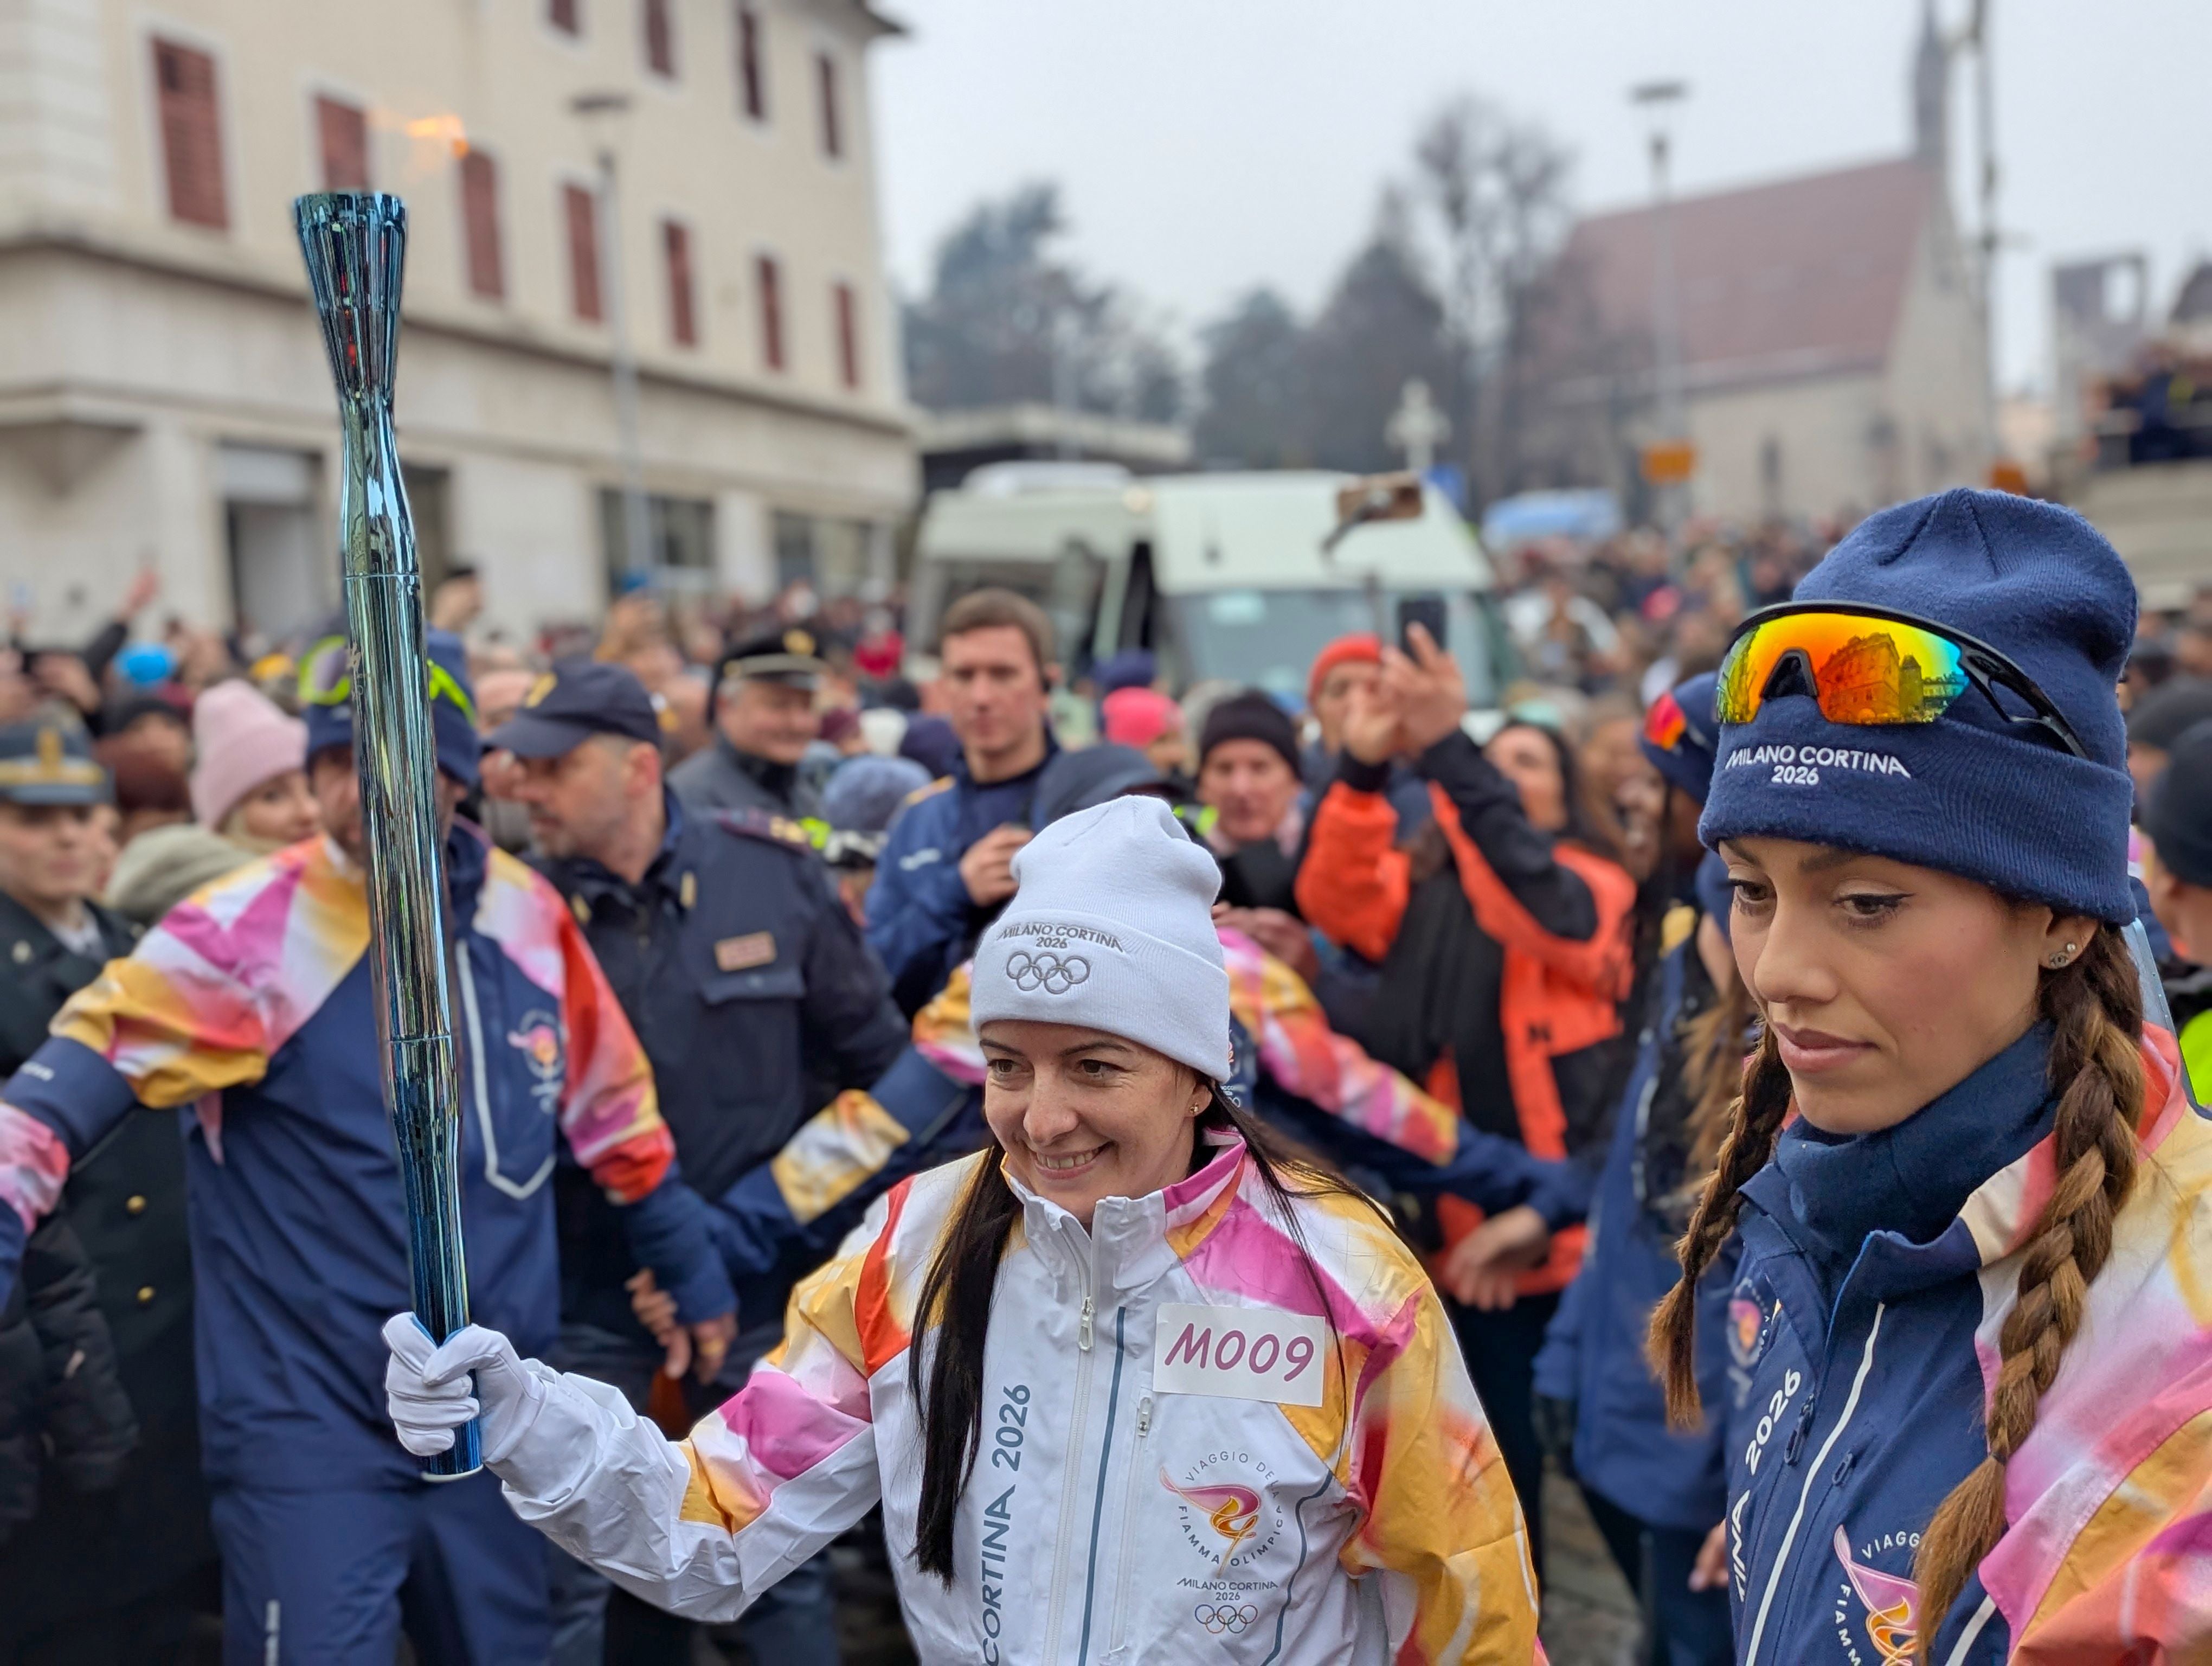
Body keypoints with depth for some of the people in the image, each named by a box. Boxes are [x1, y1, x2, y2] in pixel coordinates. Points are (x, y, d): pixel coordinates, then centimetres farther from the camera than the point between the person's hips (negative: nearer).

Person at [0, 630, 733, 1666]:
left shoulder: (527, 914, 1)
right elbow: (87, 1063, -22)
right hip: (310, 1422, -4)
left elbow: (609, 1105, 12)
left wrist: (690, 1268, 18)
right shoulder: (252, 927, -12)